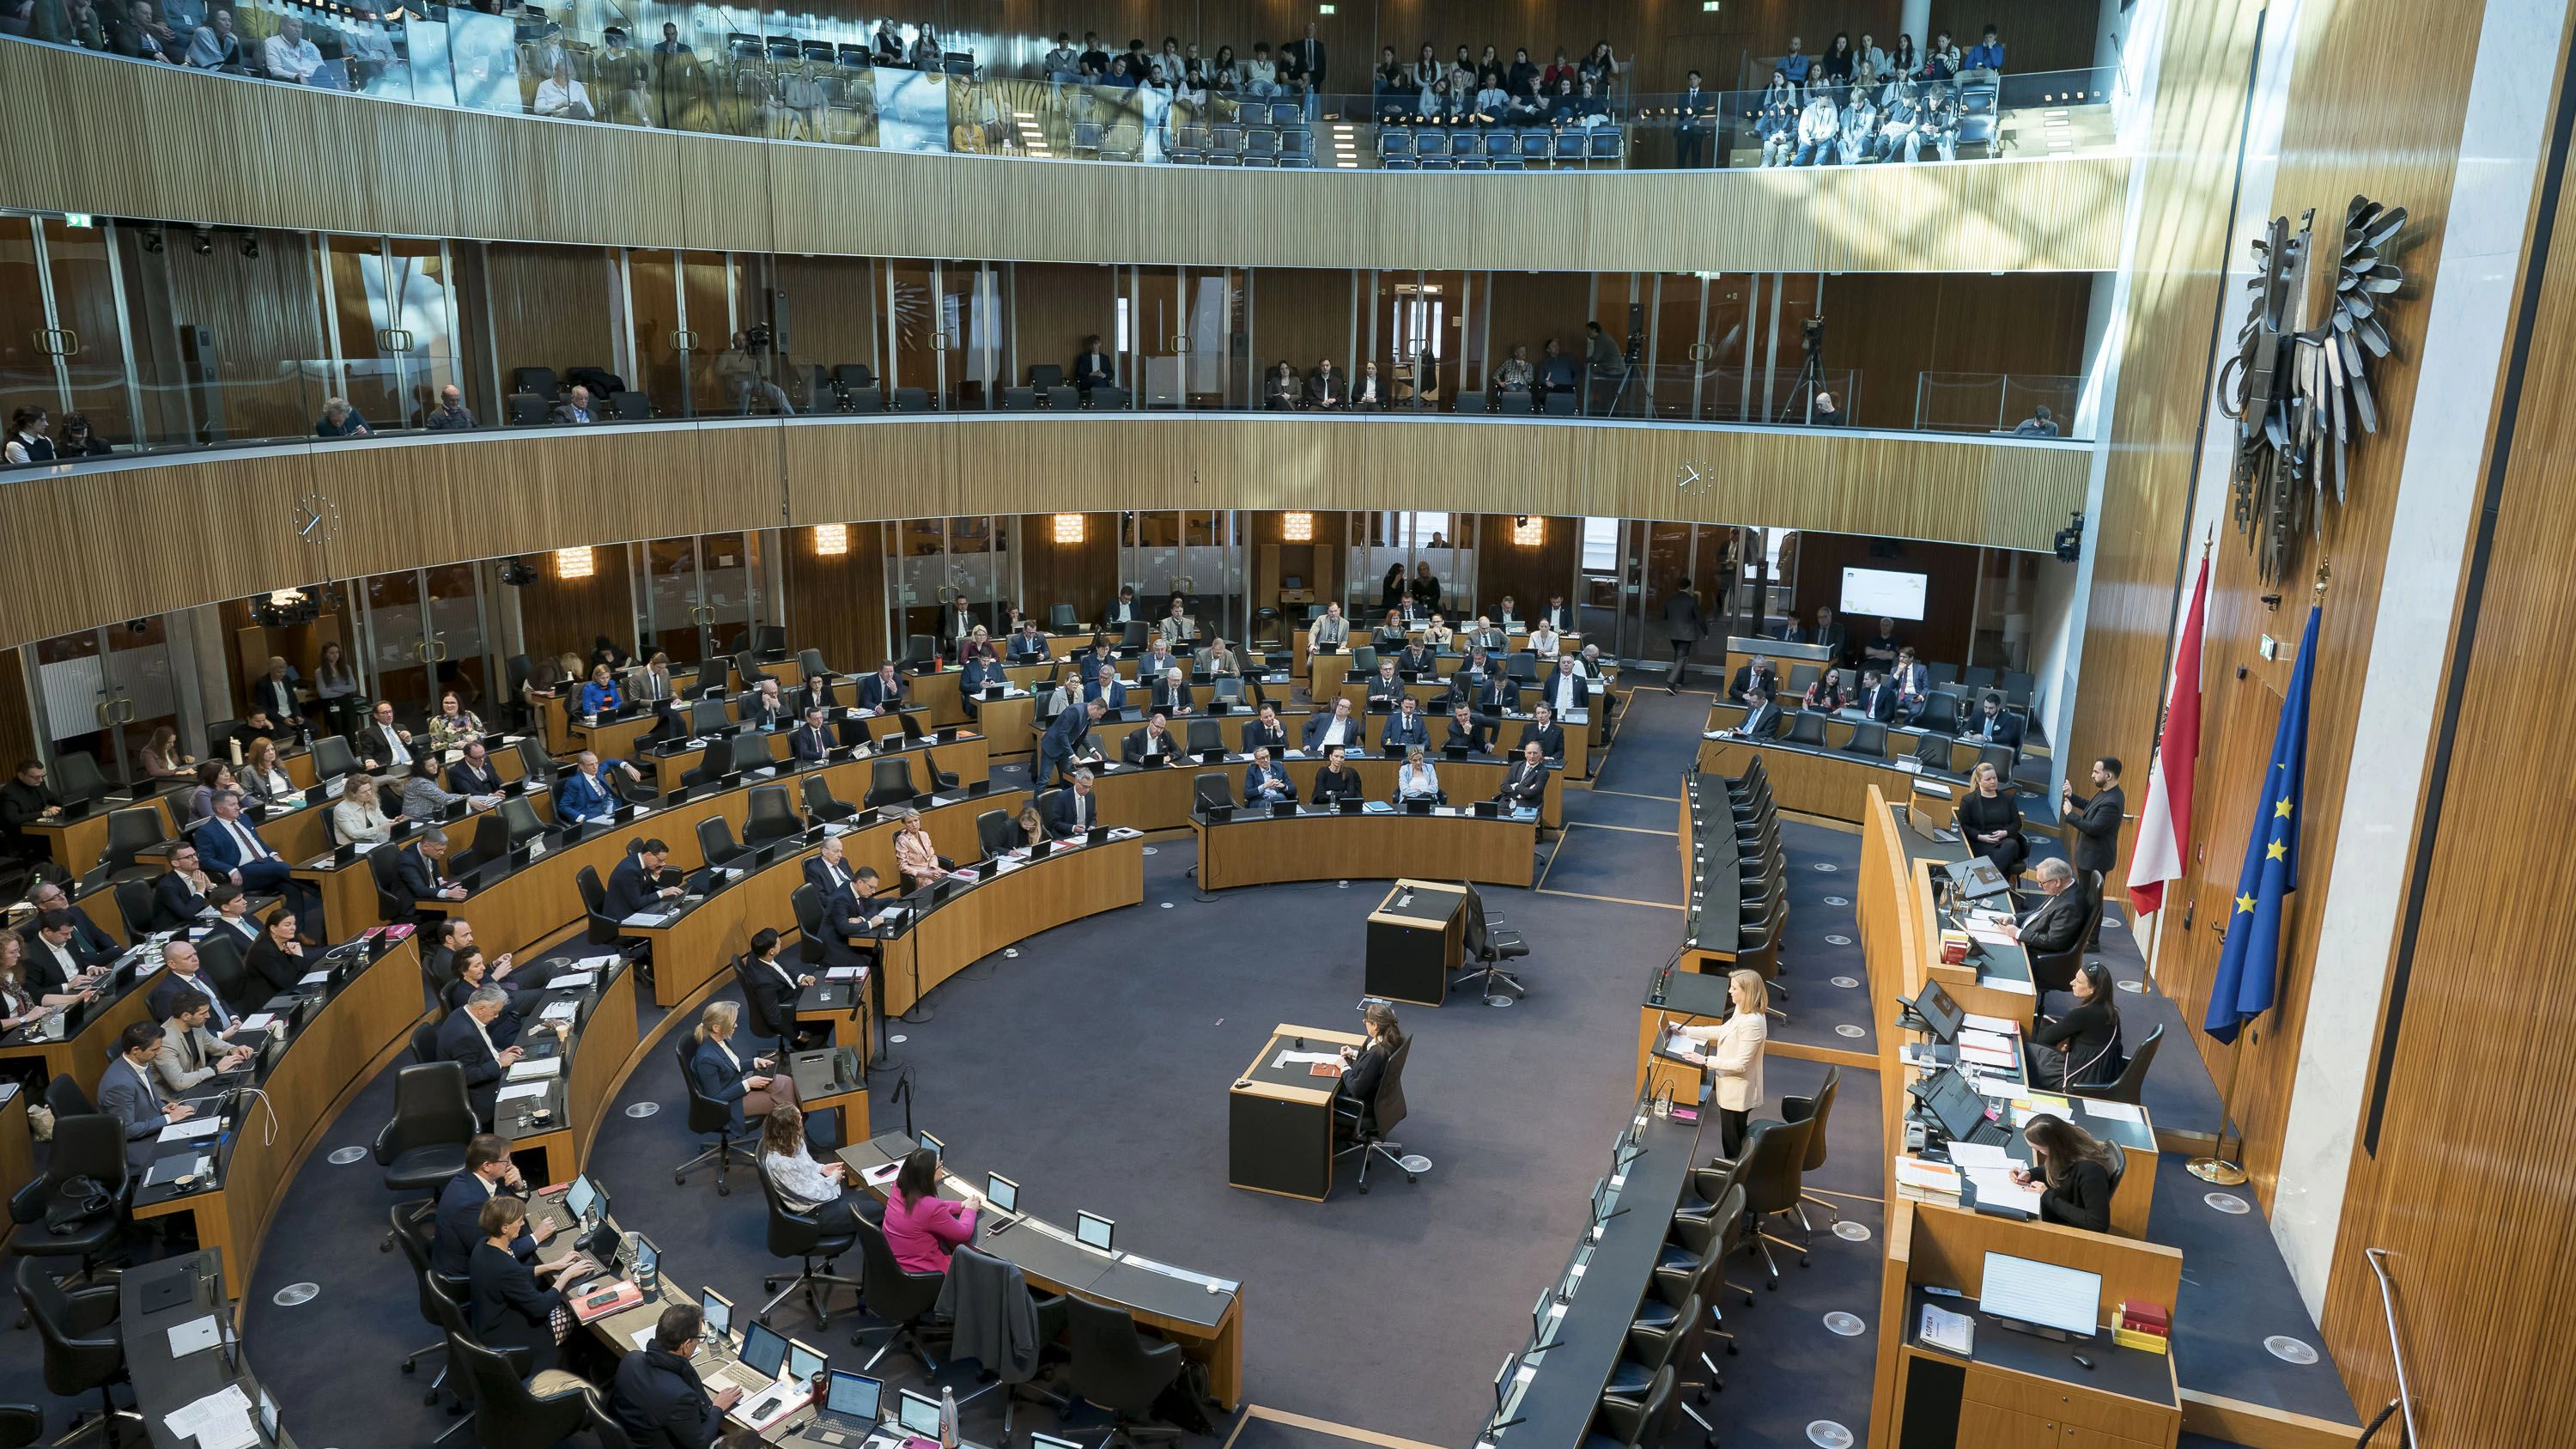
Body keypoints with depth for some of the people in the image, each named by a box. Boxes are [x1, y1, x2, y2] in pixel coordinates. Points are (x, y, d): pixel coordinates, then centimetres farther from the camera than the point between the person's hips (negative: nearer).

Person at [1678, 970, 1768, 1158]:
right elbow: (1722, 1031, 16)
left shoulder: (1752, 1023, -29)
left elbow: (1740, 1064, -28)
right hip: (1730, 1086, 9)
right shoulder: (1742, 1011, 1)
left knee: (1732, 1143, 7)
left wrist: (1705, 1060, -26)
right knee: (1733, 1137, 24)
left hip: (1738, 1091, -9)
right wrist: (1687, 1031, 12)